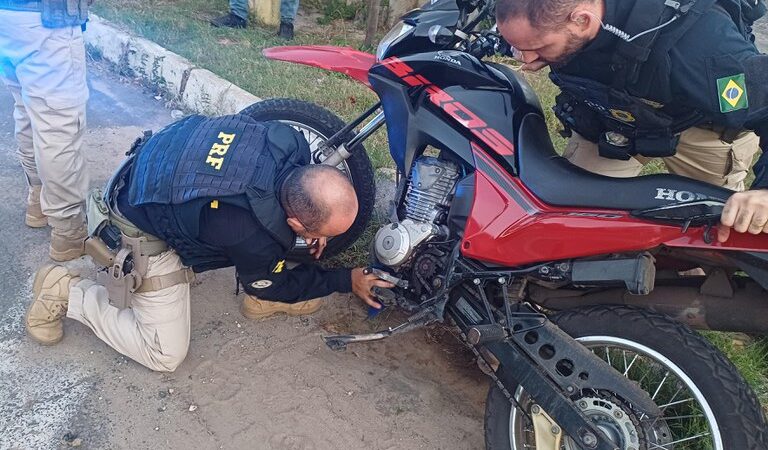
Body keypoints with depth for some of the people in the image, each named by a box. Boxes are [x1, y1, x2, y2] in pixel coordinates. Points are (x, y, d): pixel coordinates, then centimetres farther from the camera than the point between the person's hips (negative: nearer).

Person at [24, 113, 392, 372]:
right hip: (140, 228, -7)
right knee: (166, 354, 0)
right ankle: (65, 292, 10)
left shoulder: (292, 141, -22)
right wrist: (346, 281, -4)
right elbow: (273, 285, -11)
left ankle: (260, 298, 19)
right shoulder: (254, 239, -36)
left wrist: (314, 226, -2)